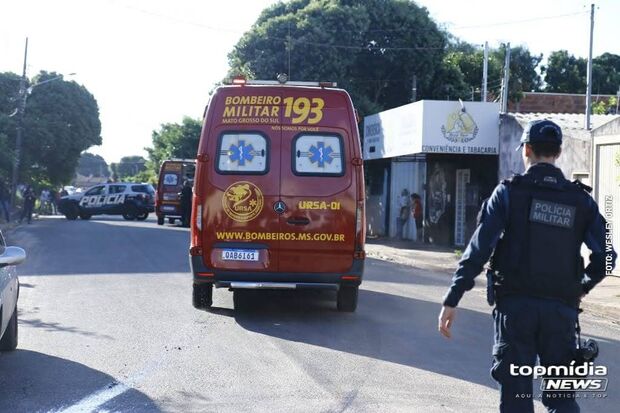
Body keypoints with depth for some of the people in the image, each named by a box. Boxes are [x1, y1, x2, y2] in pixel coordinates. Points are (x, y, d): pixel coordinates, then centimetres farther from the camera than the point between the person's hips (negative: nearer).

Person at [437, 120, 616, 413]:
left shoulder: (509, 192, -3)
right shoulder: (581, 200, 5)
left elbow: (479, 248, -10)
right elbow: (605, 256, 1)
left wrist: (452, 301, -8)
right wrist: (582, 287, 20)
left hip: (515, 305, -2)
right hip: (561, 309, 2)